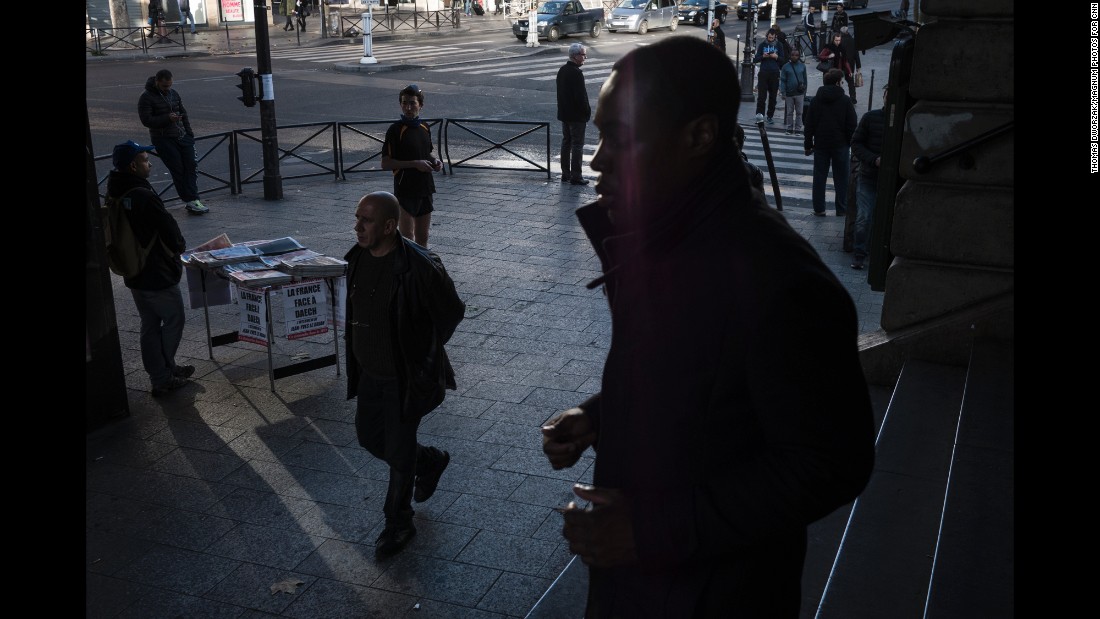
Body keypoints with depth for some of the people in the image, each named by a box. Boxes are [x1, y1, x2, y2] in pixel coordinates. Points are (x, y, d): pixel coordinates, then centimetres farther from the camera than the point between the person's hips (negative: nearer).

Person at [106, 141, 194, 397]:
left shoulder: (114, 195, 3)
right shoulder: (143, 196, -26)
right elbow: (169, 229, -22)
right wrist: (178, 247, 2)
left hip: (133, 273, 8)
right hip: (158, 274, -8)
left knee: (150, 325, 17)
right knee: (174, 319, 8)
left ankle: (160, 375, 27)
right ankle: (164, 377, 13)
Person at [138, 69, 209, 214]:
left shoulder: (174, 94, 14)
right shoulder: (146, 98, -6)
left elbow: (184, 112, 21)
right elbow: (146, 120, -14)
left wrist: (189, 132, 9)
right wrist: (167, 118, -23)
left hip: (182, 136, 6)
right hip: (163, 139, -6)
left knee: (191, 165, -6)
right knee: (178, 170, -7)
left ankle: (192, 200, -9)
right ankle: (190, 200, -5)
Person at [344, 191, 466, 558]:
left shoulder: (419, 266, -25)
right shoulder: (358, 258, -3)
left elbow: (452, 311, -14)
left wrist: (423, 356, -8)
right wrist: (357, 349, 12)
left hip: (404, 377, -7)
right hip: (369, 373, 8)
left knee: (398, 453, 4)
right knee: (369, 437, 20)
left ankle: (398, 525, 26)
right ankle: (431, 462, 45)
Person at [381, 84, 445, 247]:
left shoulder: (424, 128, 8)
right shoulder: (396, 130, -11)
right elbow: (385, 163, -14)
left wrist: (435, 160, 2)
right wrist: (415, 164, -20)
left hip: (425, 189, 6)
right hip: (405, 189, -6)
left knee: (422, 237, 14)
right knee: (407, 238, -5)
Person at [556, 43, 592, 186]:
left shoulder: (562, 70, 8)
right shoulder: (576, 73, -21)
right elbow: (581, 96, -22)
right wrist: (587, 111, -11)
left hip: (564, 113, 9)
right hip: (577, 115, -9)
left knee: (566, 143, 15)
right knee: (577, 145, -3)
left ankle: (565, 174, 21)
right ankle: (575, 177, -1)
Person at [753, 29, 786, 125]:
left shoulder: (779, 45, 10)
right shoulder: (762, 45, 8)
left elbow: (783, 60, 10)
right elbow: (756, 59, 6)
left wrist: (776, 57, -10)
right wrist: (763, 56, -13)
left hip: (775, 73, 1)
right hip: (763, 73, -1)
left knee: (773, 95, 4)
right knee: (761, 94, -12)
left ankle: (770, 116, 10)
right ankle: (759, 113, -16)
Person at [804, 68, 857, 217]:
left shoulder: (815, 100, 1)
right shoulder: (845, 100, -6)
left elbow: (809, 125, 2)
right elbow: (852, 125, -6)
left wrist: (808, 144, 7)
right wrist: (851, 143, 5)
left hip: (820, 144, 2)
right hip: (840, 144, -2)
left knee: (819, 177, 7)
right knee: (841, 177, 7)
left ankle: (819, 209, 7)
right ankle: (841, 209, 10)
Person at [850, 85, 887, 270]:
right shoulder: (871, 117, 0)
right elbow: (856, 144, 2)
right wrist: (874, 160, -12)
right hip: (869, 177, 1)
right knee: (864, 218, -2)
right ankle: (859, 253, 12)